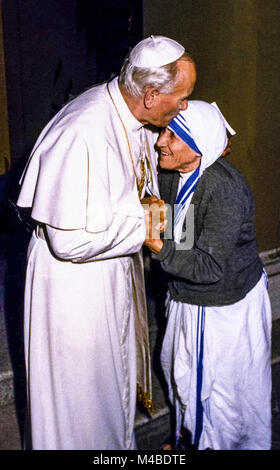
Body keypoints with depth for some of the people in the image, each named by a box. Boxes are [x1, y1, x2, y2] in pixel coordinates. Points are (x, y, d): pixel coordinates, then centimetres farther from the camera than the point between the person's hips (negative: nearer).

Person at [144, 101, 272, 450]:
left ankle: (222, 443, 40)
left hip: (227, 306, -8)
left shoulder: (225, 190, -30)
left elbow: (211, 268, -32)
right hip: (187, 298, 8)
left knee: (220, 387, 11)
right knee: (180, 371, 25)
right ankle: (189, 439, 51)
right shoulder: (169, 176, -7)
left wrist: (160, 248, -42)